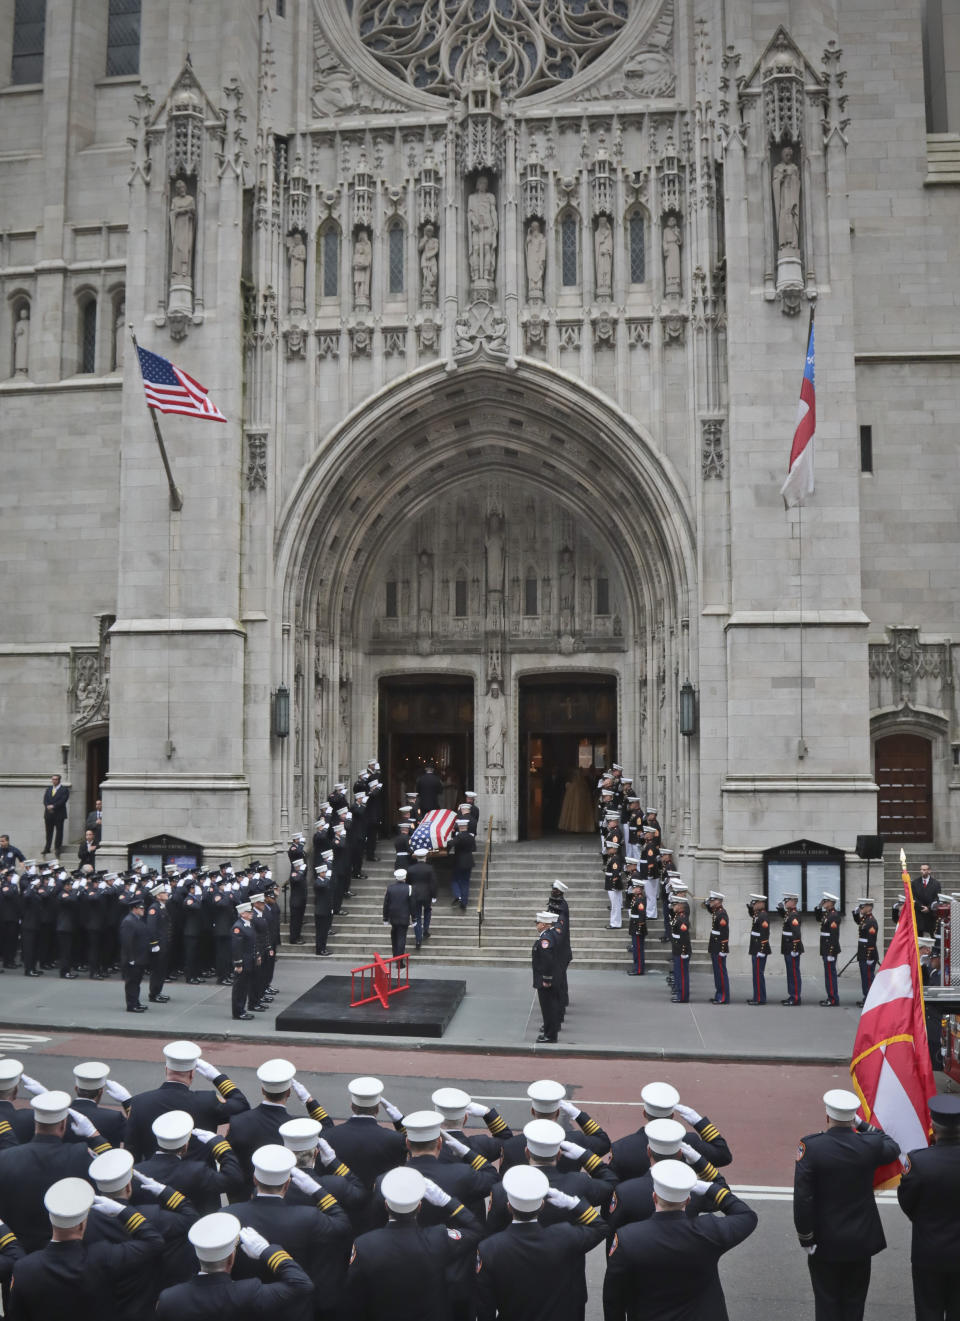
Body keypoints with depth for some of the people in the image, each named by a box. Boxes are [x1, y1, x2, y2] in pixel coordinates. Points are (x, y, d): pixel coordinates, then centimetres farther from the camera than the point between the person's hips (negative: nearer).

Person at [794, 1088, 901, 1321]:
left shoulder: (810, 1146, -21)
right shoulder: (870, 1145, -14)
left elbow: (802, 1198, -19)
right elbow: (893, 1148, 11)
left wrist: (805, 1238, -8)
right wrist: (863, 1124, 11)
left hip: (825, 1242, -2)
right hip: (861, 1241, 2)